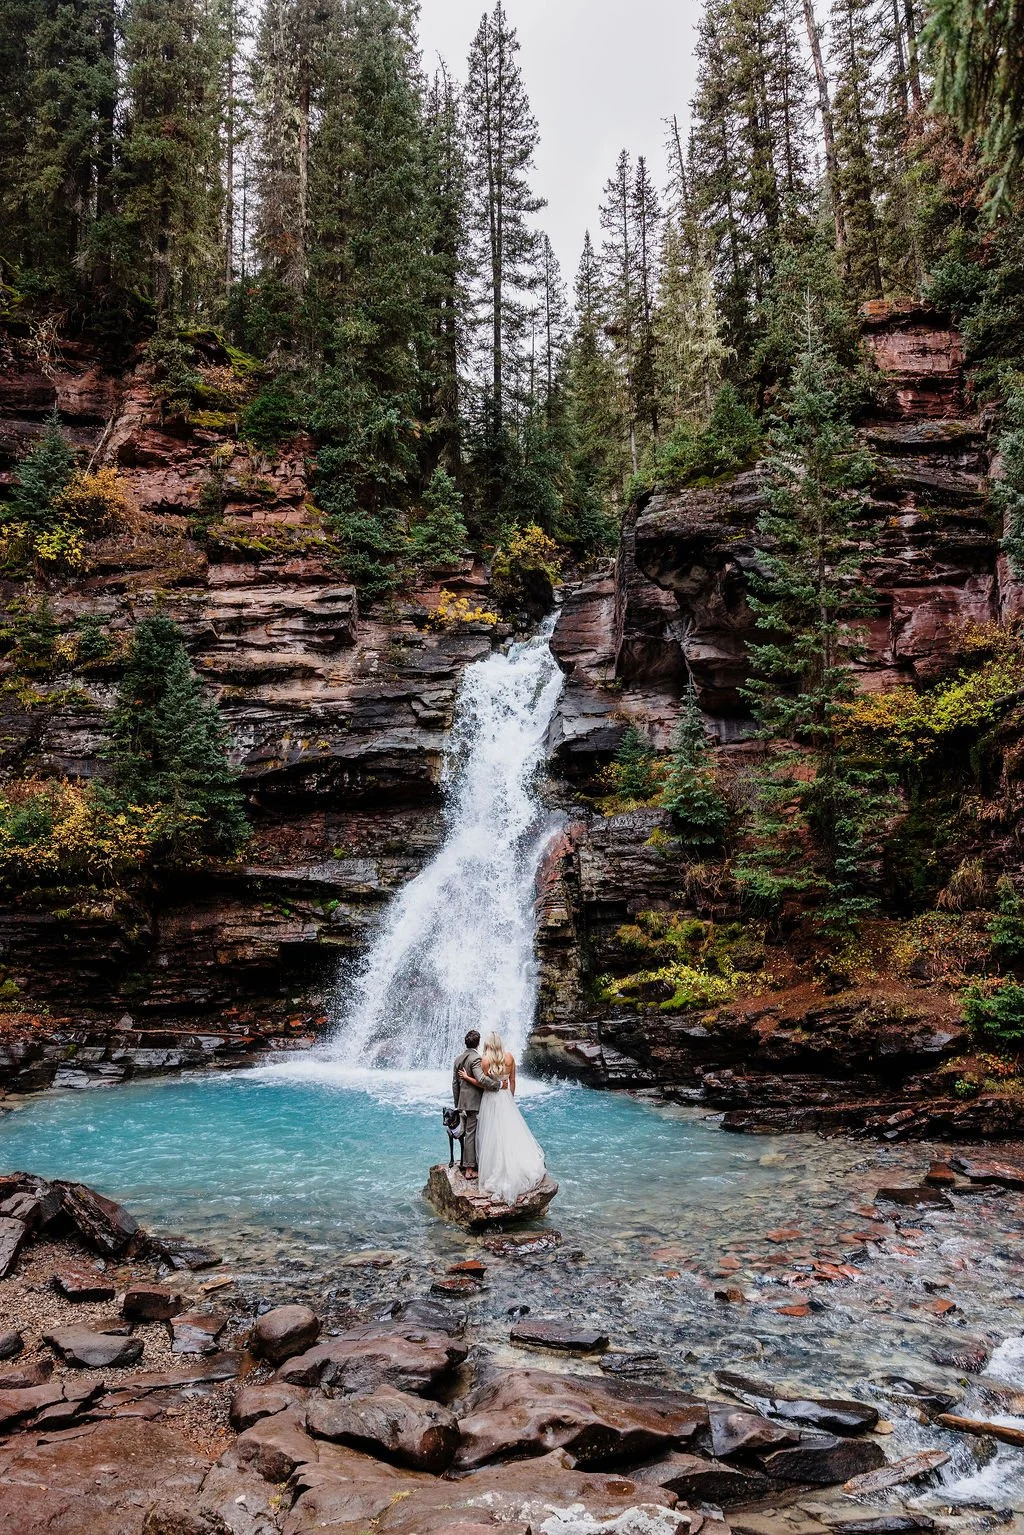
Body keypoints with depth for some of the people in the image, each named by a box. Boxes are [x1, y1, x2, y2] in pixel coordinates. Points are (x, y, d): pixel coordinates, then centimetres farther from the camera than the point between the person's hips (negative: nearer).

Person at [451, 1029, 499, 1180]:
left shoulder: (459, 1059, 9)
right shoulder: (476, 1059, -16)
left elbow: (455, 1084, 14)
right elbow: (482, 1079, -30)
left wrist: (457, 1104, 20)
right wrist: (498, 1084, -19)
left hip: (462, 1103, 8)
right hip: (474, 1103, -8)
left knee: (467, 1134, 15)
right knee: (471, 1135, -2)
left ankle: (466, 1164, 22)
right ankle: (469, 1169, 3)